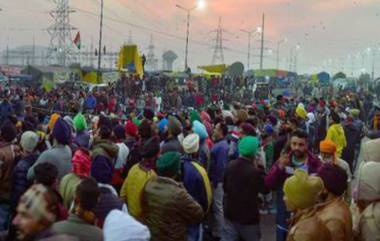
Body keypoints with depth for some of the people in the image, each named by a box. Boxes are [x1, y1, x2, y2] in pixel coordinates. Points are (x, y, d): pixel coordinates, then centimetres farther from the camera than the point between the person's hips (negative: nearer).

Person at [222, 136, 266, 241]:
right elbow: (265, 188, -7)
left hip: (230, 214, 5)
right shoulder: (255, 171, -23)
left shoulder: (230, 165, -4)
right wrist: (260, 167, -6)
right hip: (249, 216, -5)